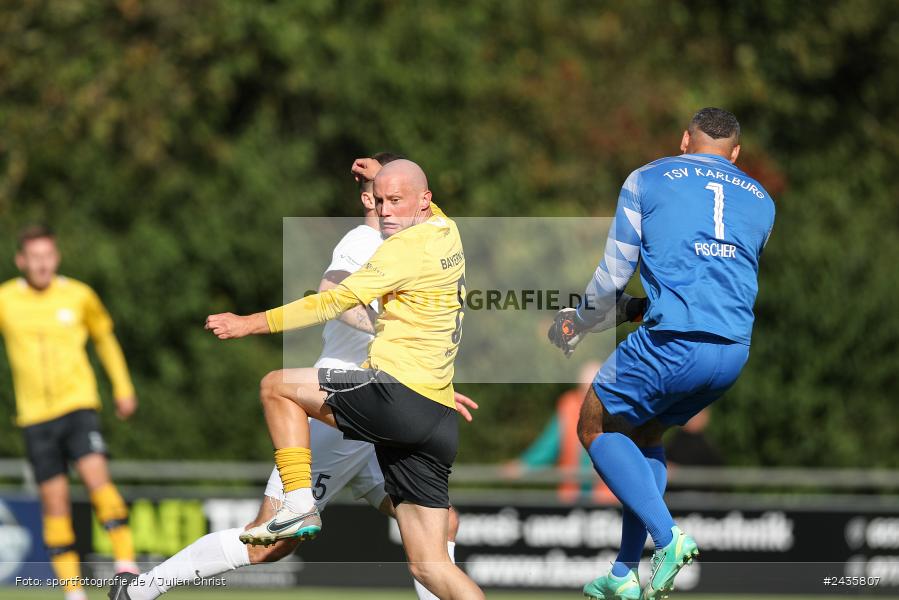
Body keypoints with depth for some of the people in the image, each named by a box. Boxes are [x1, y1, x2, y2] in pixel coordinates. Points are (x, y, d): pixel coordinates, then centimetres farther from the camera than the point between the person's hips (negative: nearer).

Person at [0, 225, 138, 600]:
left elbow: (104, 337, 18)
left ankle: (126, 563, -23)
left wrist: (123, 388, 19)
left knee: (96, 475, -23)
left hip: (78, 404, -1)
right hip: (35, 415, 1)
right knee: (54, 502, -1)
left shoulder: (79, 296, 1)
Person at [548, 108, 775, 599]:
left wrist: (579, 324, 26)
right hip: (734, 349, 6)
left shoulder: (647, 180, 8)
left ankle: (666, 537, -5)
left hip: (672, 342, -5)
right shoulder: (760, 201, 21)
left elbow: (613, 277, 6)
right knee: (644, 434, 26)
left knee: (596, 428, 15)